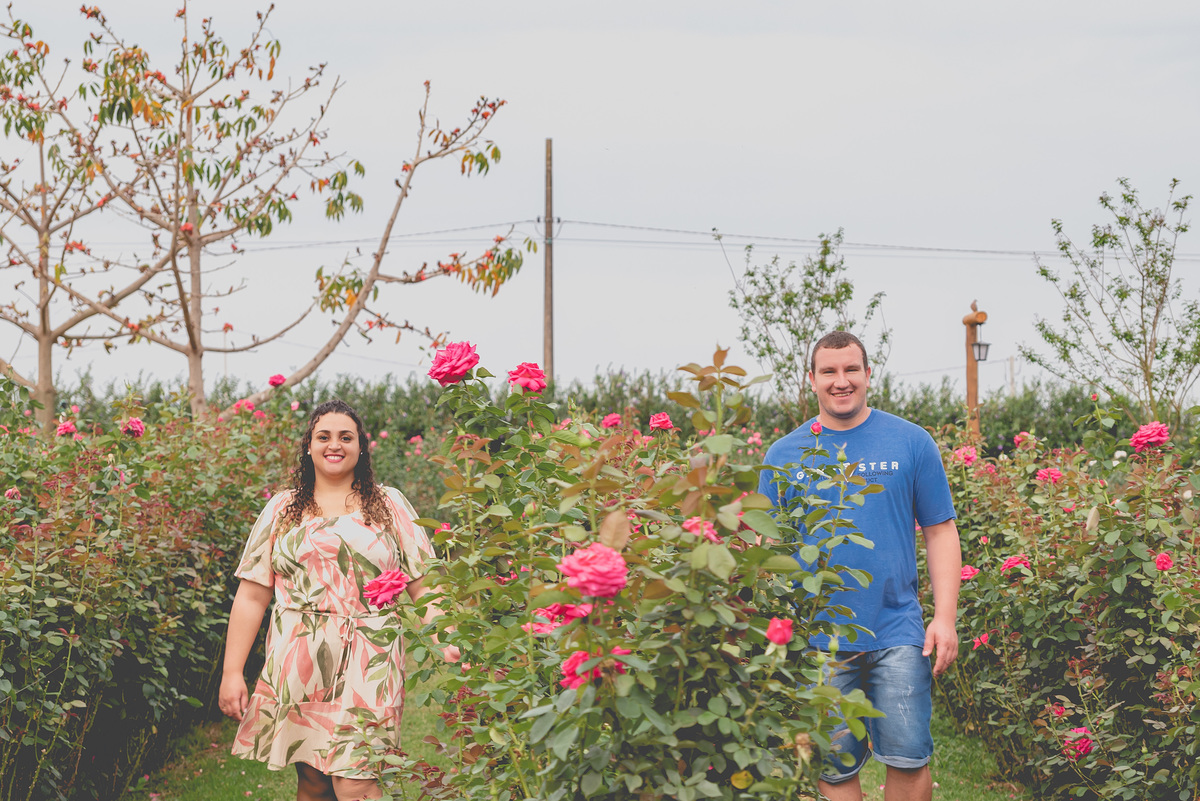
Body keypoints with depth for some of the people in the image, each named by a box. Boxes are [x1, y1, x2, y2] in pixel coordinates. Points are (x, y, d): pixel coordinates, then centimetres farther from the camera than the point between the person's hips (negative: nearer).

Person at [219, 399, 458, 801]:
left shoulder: (388, 505, 11)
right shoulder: (282, 510, 13)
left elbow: (423, 586, 6)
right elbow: (251, 595, 11)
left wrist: (446, 643, -10)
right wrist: (232, 672, 6)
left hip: (367, 666, -2)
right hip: (297, 667, 2)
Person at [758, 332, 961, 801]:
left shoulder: (912, 442, 4)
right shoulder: (783, 455, 6)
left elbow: (940, 531, 6)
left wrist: (945, 618, -3)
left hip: (898, 634, -1)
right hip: (817, 641, 1)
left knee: (908, 758, -3)